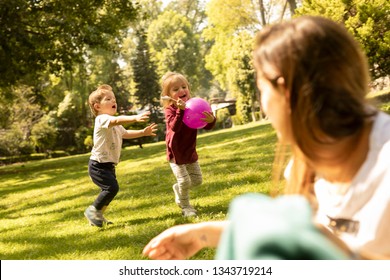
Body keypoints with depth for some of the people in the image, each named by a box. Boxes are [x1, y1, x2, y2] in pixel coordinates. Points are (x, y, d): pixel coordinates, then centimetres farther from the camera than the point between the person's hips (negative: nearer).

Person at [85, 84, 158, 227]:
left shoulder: (115, 125, 16)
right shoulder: (102, 119, -17)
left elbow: (125, 133, 31)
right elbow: (117, 120, -38)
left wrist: (143, 132, 18)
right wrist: (135, 118, -54)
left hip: (109, 165, 10)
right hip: (98, 165, -10)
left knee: (109, 190, 14)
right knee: (112, 187, -20)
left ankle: (98, 215, 29)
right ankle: (93, 210, -4)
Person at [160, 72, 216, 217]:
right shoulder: (170, 110, -18)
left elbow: (207, 126, -4)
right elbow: (174, 127, -36)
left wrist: (211, 120, -27)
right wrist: (180, 110, -47)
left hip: (190, 151, 6)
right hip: (176, 152, -6)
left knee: (197, 180, 11)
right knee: (184, 181, -8)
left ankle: (178, 189, 38)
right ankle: (185, 206, 16)